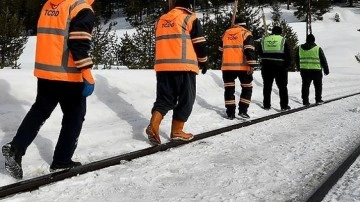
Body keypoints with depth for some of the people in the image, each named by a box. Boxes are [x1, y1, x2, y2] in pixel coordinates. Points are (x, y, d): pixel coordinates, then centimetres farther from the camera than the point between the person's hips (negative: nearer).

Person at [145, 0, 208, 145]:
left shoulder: (161, 20, 18)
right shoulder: (190, 18, 1)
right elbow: (199, 43, 0)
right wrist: (203, 61, 12)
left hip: (163, 66, 5)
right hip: (184, 66, -5)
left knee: (164, 98, 10)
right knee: (186, 98, 6)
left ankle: (153, 126, -9)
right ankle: (177, 131, 8)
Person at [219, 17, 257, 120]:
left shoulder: (226, 33, 14)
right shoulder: (246, 33, 0)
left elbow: (221, 48, 26)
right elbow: (250, 50, -12)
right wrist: (251, 65, -15)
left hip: (227, 65, 4)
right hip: (242, 66, -3)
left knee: (229, 88, 8)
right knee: (247, 88, 10)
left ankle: (230, 113, 6)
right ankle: (243, 110, 2)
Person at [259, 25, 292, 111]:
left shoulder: (264, 40, 6)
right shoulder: (283, 40, -2)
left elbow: (260, 53, 14)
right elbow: (288, 55, -1)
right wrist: (287, 65, 9)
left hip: (266, 66, 3)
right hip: (280, 66, -3)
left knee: (267, 86, 11)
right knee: (282, 87, 5)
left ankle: (266, 105, 13)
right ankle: (284, 105, 4)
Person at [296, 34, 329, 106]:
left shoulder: (299, 48, 5)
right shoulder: (318, 48, -4)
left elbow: (297, 59, 15)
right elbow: (323, 60, 2)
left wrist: (299, 68, 29)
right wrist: (326, 70, 11)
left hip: (304, 70, 2)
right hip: (316, 70, -2)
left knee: (305, 85, 7)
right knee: (318, 85, 12)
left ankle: (305, 100, 2)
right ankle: (318, 99, 16)